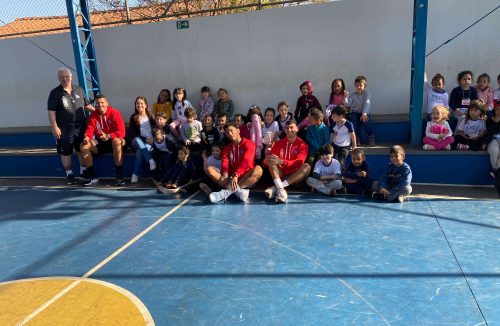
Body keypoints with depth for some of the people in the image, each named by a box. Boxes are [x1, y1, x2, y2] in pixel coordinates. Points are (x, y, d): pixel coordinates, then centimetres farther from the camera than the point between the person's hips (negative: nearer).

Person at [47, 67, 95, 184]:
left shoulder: (79, 90, 9)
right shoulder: (55, 93, -2)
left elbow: (86, 105, 18)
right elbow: (51, 112, -6)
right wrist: (54, 127, -13)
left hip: (80, 126, 3)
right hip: (64, 128, -3)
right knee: (65, 152, 6)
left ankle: (83, 172, 22)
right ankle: (69, 174, 18)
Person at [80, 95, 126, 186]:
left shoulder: (115, 113, -13)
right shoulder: (93, 115, -1)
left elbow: (121, 132, -22)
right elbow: (89, 131, -3)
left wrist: (108, 136, -37)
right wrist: (86, 137, -27)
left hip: (113, 141, -5)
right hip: (100, 143, 5)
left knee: (117, 141, -38)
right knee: (83, 146, -17)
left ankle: (119, 176, -33)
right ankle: (92, 177, -11)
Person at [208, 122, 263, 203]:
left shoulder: (248, 144, -1)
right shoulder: (227, 148, 14)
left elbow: (246, 161, -18)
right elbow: (224, 163, -4)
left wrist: (236, 175, -35)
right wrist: (224, 175, -28)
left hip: (247, 178, -3)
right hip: (231, 178, 4)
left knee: (258, 169, -33)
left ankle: (228, 191, -42)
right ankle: (238, 190, -36)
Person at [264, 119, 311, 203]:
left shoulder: (302, 144, 0)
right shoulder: (279, 143, 8)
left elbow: (299, 162, -16)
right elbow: (268, 160, 1)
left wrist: (281, 162, -32)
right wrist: (267, 160, -27)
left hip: (294, 176, -1)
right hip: (281, 174, 1)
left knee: (307, 166, -28)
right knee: (272, 162, -21)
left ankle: (276, 188, -38)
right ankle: (281, 189, -44)